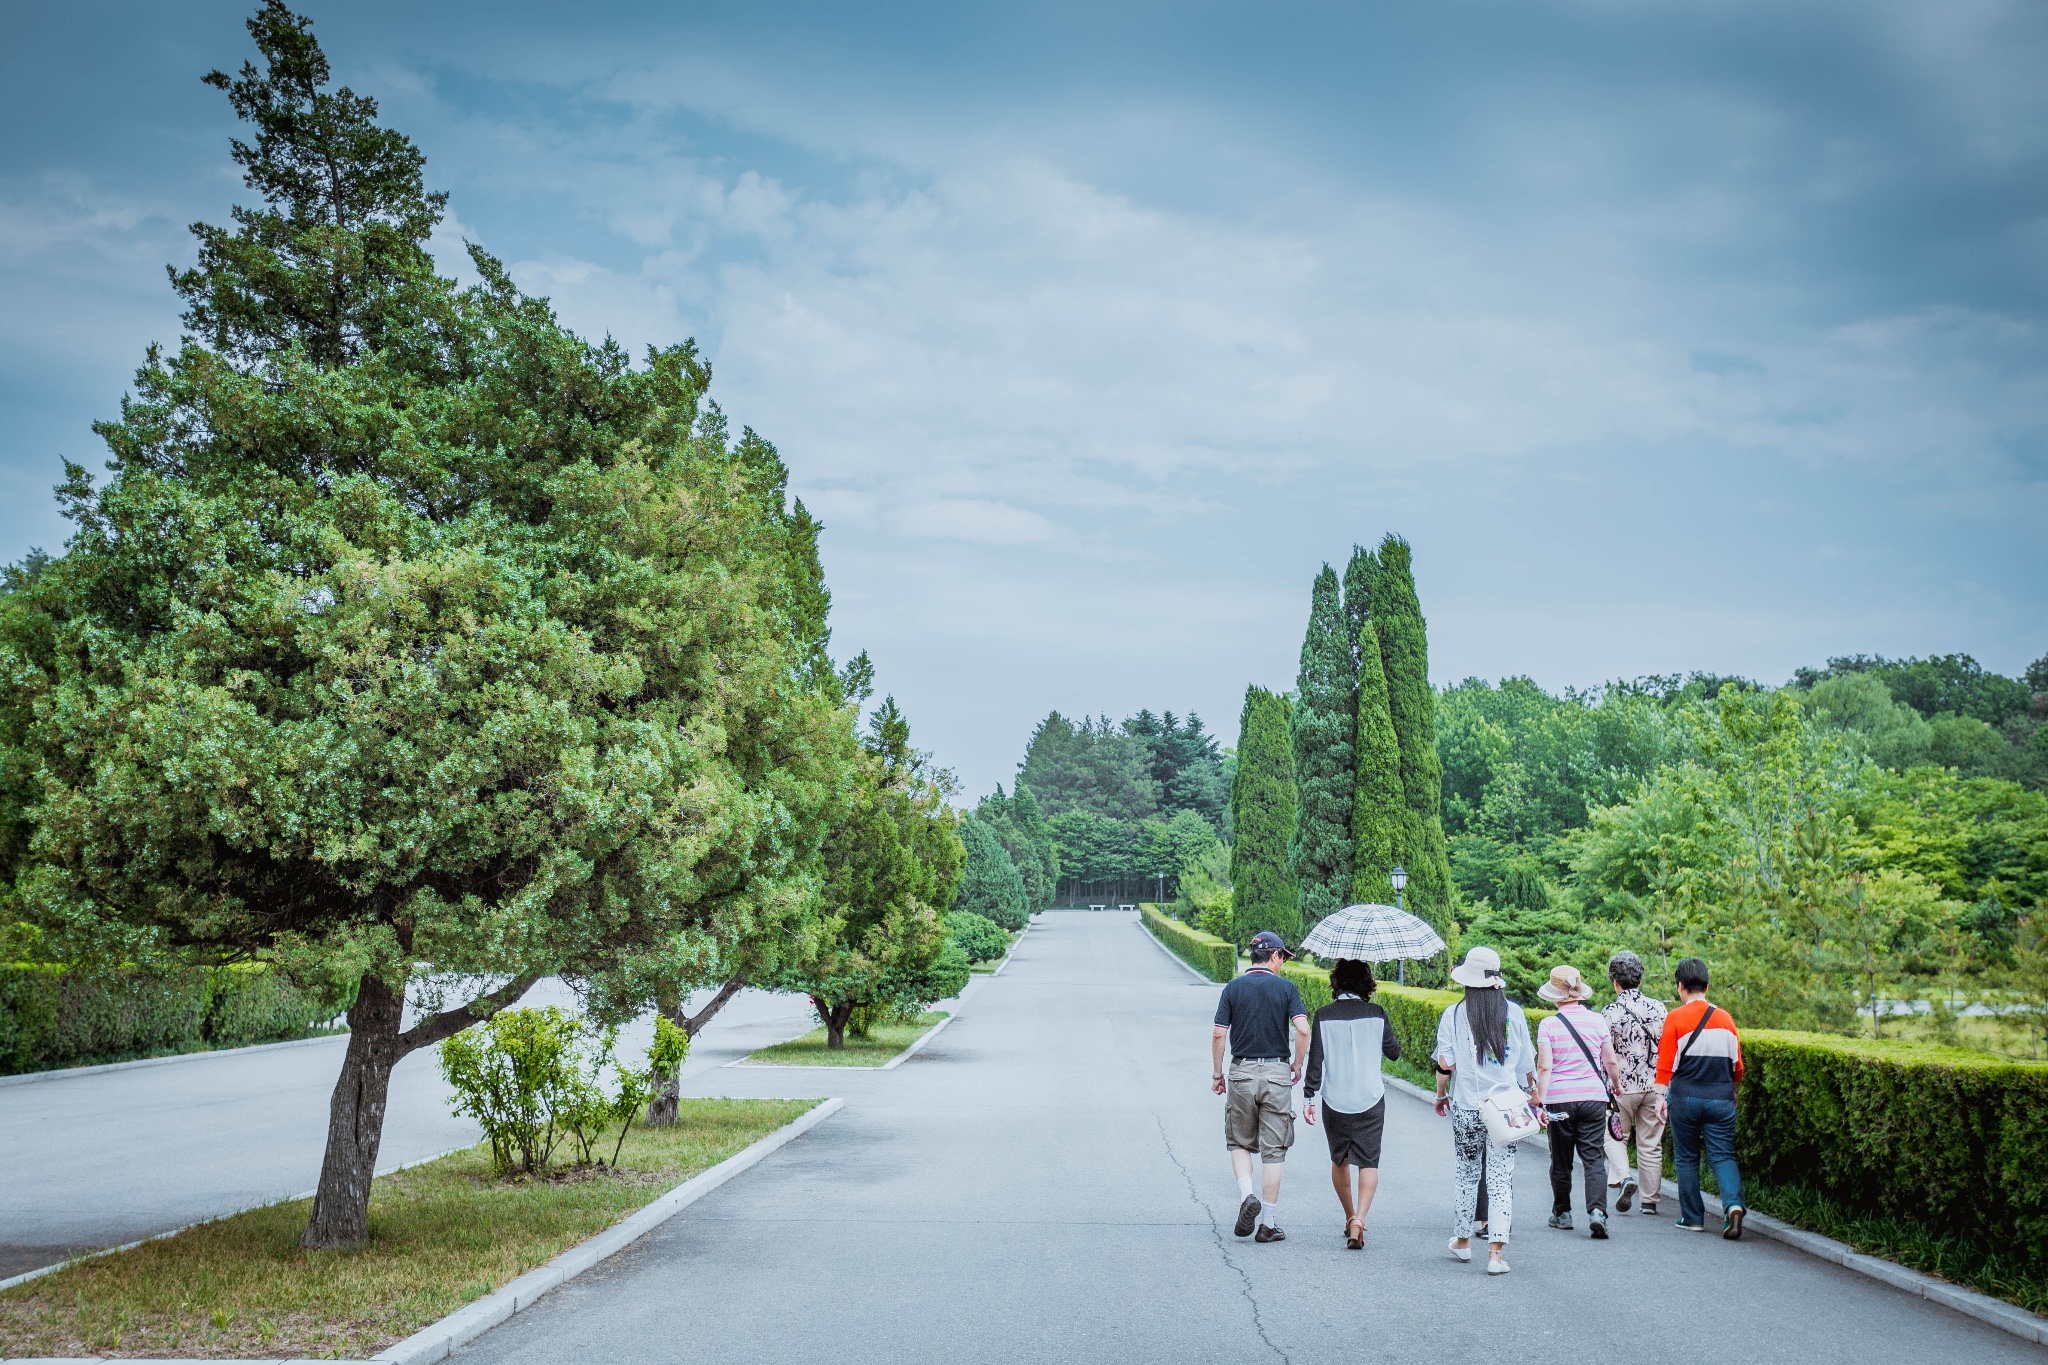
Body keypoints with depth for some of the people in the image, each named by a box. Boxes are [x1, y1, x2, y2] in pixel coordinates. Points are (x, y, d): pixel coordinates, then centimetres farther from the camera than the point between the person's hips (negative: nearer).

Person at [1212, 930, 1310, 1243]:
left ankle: (1247, 1195, -8)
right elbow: (1302, 1029, -13)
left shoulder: (1234, 987, 1)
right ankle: (1269, 1223, 5)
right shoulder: (1286, 988, -2)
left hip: (1241, 1072, 1)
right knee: (1273, 1150, 5)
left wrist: (1217, 1074, 8)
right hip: (1277, 1073, -1)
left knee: (1239, 1143, 17)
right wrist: (1298, 1064, 2)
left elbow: (1218, 1034, -1)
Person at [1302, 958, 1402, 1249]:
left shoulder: (1323, 1016, -5)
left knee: (1339, 1161, 18)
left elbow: (1315, 1061, -5)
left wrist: (1308, 1097, 0)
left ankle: (1349, 1218, 29)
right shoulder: (1377, 1015, -4)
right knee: (1368, 1162, 1)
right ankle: (1359, 1219, -18)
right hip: (1370, 1100, -1)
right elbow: (1394, 1052, 7)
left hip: (1335, 1102, 1)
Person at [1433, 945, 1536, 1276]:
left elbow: (1445, 1064, -6)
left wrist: (1441, 1095, 10)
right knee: (1501, 1176, 0)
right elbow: (1527, 1064, 6)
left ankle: (1463, 1239, 29)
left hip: (1467, 1106, 0)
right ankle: (1496, 1250, -10)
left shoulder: (1454, 1014, -5)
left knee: (1468, 1172, 17)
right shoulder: (1513, 1012, -1)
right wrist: (1530, 1093, 22)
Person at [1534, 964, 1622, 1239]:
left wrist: (1540, 1102, -8)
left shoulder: (1548, 1025, -7)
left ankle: (1562, 1214, 23)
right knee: (1594, 1158, 1)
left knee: (1561, 1160, 12)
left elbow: (1544, 1067, -11)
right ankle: (1597, 1211, -17)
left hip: (1559, 1099, -1)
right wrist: (1615, 1084, 26)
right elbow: (1610, 1061, 7)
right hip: (1593, 1097, 1)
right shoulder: (1598, 1021, 0)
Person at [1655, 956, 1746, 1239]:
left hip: (1685, 1097, -2)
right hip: (1721, 1099, 2)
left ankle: (1692, 1218, 13)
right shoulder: (1724, 1018, 6)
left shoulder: (1676, 1018, -5)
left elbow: (1665, 1063, -7)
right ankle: (1733, 1205, -21)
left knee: (1687, 1159, 10)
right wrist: (1732, 1095, 25)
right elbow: (1737, 1065, 11)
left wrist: (1660, 1097, -1)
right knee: (1723, 1156, 3)